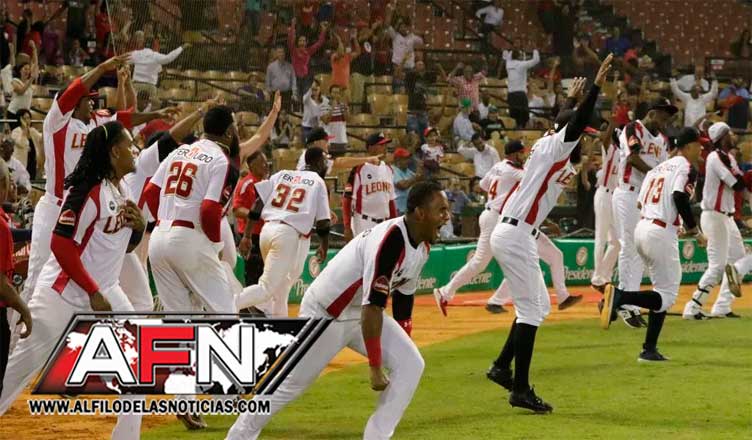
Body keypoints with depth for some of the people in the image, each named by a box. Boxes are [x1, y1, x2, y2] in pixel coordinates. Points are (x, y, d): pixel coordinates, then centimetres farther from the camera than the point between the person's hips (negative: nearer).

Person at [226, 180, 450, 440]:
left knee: (410, 365, -3)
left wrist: (402, 344, 14)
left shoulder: (422, 246, -2)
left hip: (361, 313, 9)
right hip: (325, 312, -9)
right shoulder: (390, 241, -31)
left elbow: (404, 295, 12)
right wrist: (375, 367, -29)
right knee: (290, 384, -1)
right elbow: (371, 308, -32)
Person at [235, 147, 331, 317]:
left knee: (281, 285, 25)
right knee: (267, 288, -10)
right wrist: (324, 246, 17)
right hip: (290, 235, -7)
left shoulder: (282, 175, 17)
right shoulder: (318, 182, 4)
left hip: (267, 230, 7)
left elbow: (259, 201, 9)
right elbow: (322, 221, 1)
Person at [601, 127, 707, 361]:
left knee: (663, 292, 16)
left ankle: (650, 349, 10)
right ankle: (620, 296, -25)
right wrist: (695, 231, -10)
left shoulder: (658, 168, 20)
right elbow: (679, 196, -19)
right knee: (667, 295, -4)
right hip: (661, 233, -9)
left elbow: (641, 202, 15)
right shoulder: (685, 166, -4)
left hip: (642, 228, 9)